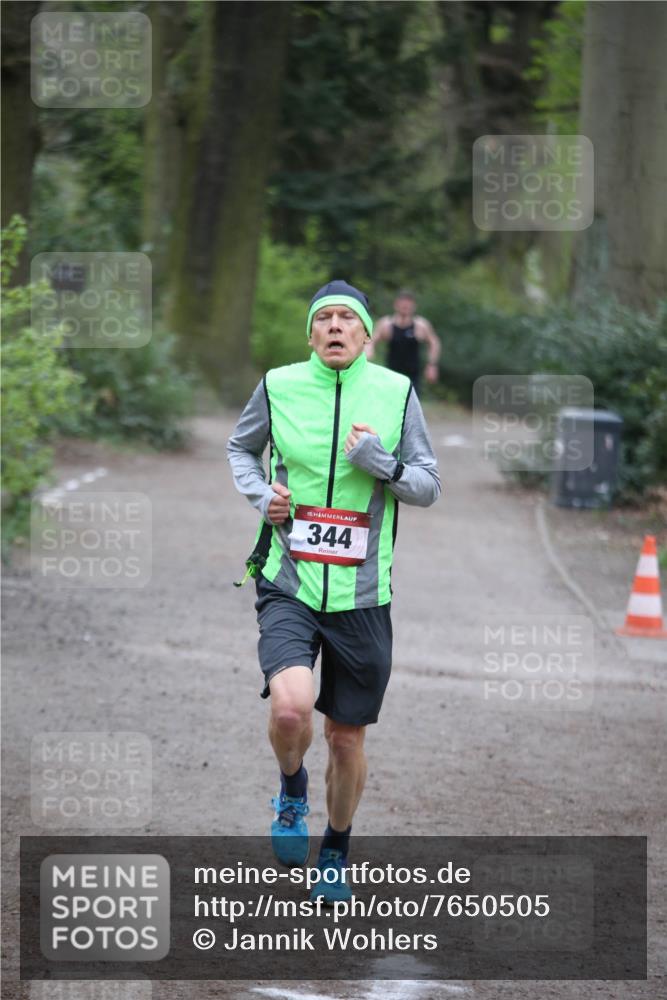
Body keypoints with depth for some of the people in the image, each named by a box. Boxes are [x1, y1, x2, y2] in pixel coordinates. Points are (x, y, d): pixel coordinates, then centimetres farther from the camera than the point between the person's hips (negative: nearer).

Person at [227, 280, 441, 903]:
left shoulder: (395, 393, 0)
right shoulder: (279, 386, 0)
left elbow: (429, 487, 5)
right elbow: (240, 448, 19)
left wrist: (383, 465, -14)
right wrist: (260, 493, 0)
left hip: (361, 596, 1)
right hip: (288, 585, -1)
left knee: (347, 740, 9)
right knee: (291, 706, -26)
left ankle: (336, 853, 34)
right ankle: (292, 790, 8)